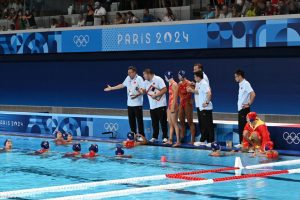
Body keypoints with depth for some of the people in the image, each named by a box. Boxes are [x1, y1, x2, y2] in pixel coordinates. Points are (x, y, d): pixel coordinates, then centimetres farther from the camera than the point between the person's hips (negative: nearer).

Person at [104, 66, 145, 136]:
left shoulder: (139, 79, -12)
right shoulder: (128, 78, 10)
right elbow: (122, 85, 24)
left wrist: (136, 95, -31)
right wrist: (111, 88, 27)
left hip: (137, 104, -7)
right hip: (130, 103, 7)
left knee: (139, 120, -4)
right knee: (131, 120, 10)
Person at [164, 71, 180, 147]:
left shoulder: (174, 84, -13)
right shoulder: (170, 84, 13)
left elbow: (175, 97, -17)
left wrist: (173, 107, -20)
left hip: (173, 106, -9)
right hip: (170, 105, 9)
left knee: (175, 124, -7)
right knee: (170, 124, 12)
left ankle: (178, 141, -6)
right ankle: (170, 140, 17)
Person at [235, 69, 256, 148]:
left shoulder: (246, 84, -14)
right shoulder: (240, 84, 14)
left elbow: (253, 94, -24)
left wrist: (249, 104, -18)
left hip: (244, 109, -9)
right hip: (240, 109, 9)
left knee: (244, 127, -8)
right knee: (240, 127, 12)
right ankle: (241, 143, 17)